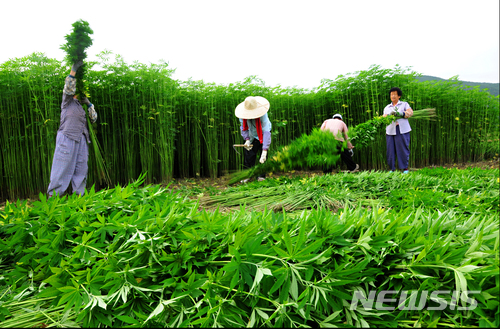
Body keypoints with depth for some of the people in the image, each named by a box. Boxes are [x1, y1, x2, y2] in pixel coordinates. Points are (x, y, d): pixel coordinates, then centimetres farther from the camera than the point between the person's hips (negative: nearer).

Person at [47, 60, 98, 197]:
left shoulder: (81, 105, 25)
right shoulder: (67, 101, 10)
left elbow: (94, 118, 23)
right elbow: (68, 87, -6)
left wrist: (89, 104, 14)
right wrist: (73, 70, -10)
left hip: (81, 140, 6)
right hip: (67, 138, -6)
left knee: (81, 169, 4)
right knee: (63, 168, -7)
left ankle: (79, 196, 9)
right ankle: (53, 196, -2)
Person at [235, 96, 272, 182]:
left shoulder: (262, 114, -36)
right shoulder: (243, 114, -23)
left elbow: (266, 132, -40)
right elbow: (243, 127, -7)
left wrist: (264, 151, -46)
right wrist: (247, 139, -24)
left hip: (262, 136, -3)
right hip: (251, 136, 3)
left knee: (263, 158, -9)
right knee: (248, 155, -2)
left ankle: (262, 176, 5)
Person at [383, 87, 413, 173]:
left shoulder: (404, 104, 15)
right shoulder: (387, 108, 21)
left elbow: (410, 112, -4)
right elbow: (384, 118, 5)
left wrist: (400, 114, -23)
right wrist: (390, 115, -19)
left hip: (402, 131, -2)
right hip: (390, 131, 2)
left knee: (403, 149, -4)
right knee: (391, 150, -2)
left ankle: (405, 168, 5)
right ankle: (392, 169, 6)